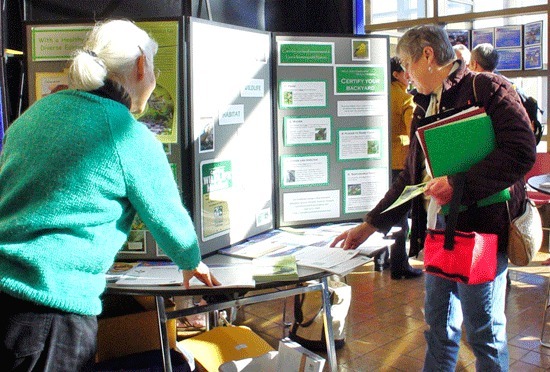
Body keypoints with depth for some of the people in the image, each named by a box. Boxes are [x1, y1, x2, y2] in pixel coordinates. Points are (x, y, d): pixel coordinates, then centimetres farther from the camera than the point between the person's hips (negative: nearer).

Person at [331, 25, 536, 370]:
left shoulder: (487, 88, -8)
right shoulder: (425, 107, 16)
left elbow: (522, 151, -19)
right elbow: (411, 177, 20)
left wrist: (458, 183, -24)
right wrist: (371, 224, 16)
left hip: (481, 231, -8)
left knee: (485, 335, 5)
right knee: (439, 330, 17)